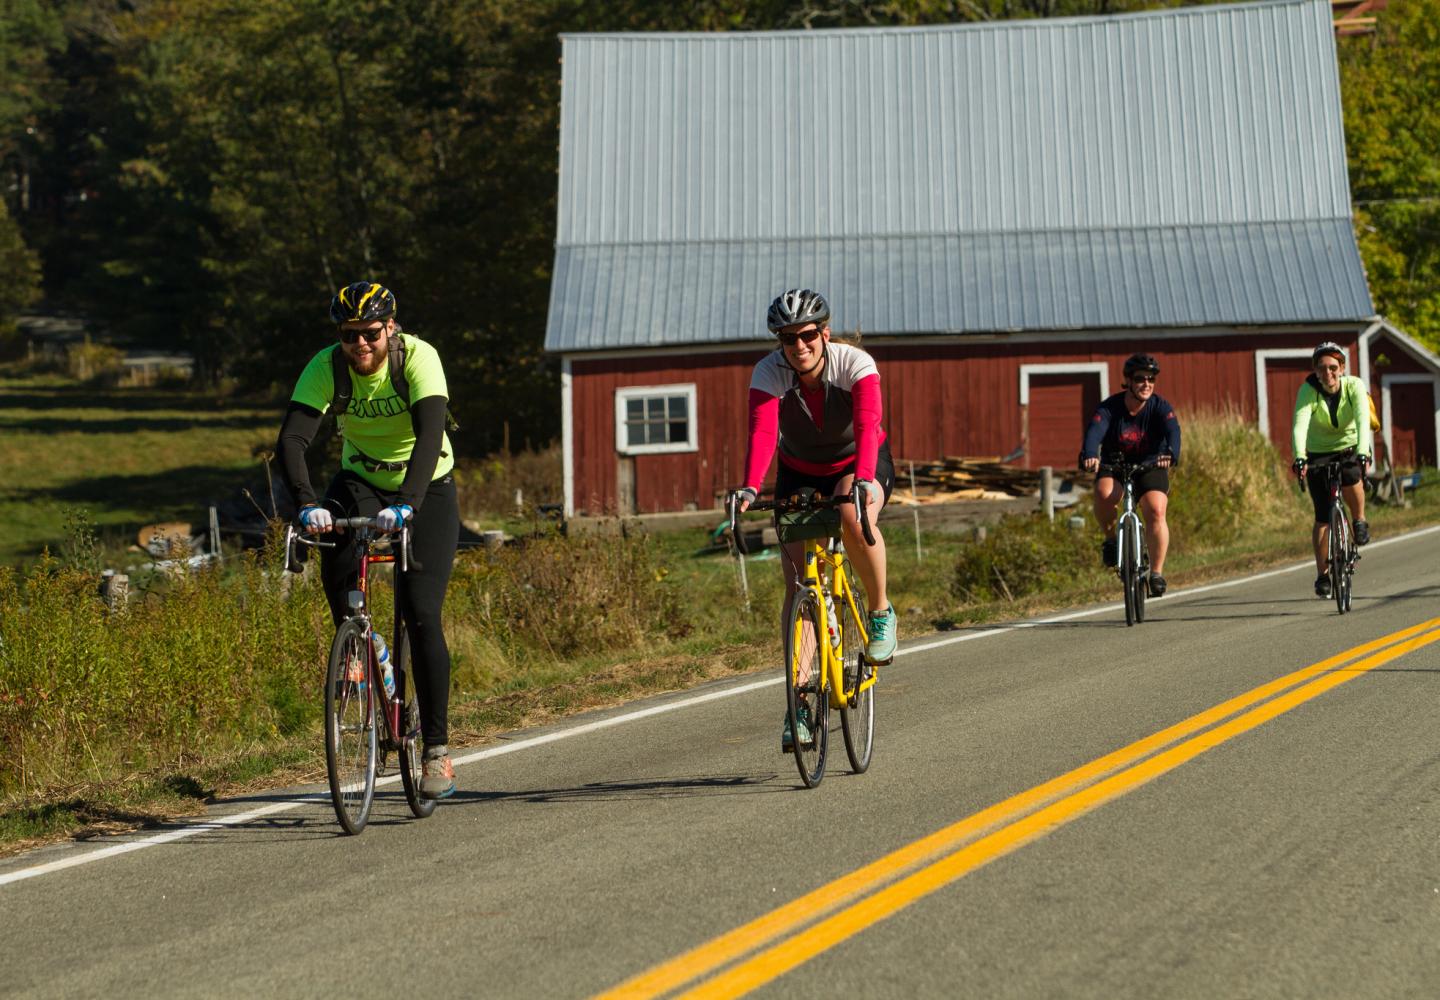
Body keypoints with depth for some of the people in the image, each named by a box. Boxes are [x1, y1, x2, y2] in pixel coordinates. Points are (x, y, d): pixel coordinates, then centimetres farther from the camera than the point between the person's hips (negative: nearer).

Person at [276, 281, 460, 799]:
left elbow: (430, 434, -38)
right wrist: (307, 503, -46)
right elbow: (291, 439, -28)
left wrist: (406, 504, -53)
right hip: (361, 480, 3)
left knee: (420, 615, -15)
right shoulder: (326, 367, -18)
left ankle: (438, 750, -8)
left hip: (426, 488, -2)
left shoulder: (418, 358, -26)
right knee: (337, 564, -30)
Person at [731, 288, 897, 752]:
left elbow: (867, 425, -42)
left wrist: (863, 480, -60)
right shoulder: (769, 372, -24)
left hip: (860, 466, -2)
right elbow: (762, 432, -38)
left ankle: (880, 610, -13)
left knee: (853, 516, -38)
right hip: (800, 475, 2)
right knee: (798, 584, -11)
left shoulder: (855, 364, -27)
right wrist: (750, 488, -56)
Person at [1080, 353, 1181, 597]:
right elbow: (1094, 432, -33)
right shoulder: (1109, 408, -16)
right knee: (1104, 494, -33)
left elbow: (1172, 431, -32)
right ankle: (1110, 538, -5)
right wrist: (1089, 456, -56)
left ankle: (1157, 572, -13)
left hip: (1150, 467, 0)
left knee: (1156, 511, -23)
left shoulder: (1160, 407, -14)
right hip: (1114, 467, 0)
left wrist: (1171, 455, -55)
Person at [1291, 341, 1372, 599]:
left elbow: (1363, 421, -34)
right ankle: (1322, 575, 3)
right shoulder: (1308, 391, -21)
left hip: (1352, 448, 0)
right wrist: (1299, 458, -51)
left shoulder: (1354, 386, -20)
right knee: (1323, 517, -7)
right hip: (1319, 453, 0)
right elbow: (1300, 425, -35)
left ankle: (1359, 520, -5)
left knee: (1350, 478, -34)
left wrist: (1363, 453, -50)